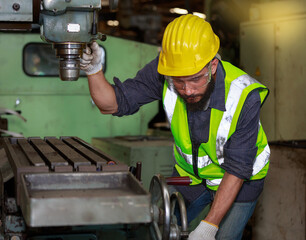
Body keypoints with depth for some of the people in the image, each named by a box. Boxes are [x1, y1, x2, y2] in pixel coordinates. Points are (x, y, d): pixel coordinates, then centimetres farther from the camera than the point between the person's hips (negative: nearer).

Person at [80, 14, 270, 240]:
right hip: (189, 173, 3)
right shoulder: (163, 71, -27)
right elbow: (113, 103, -19)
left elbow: (237, 169, -29)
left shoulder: (244, 96, -35)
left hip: (241, 180, -3)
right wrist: (94, 69, -39)